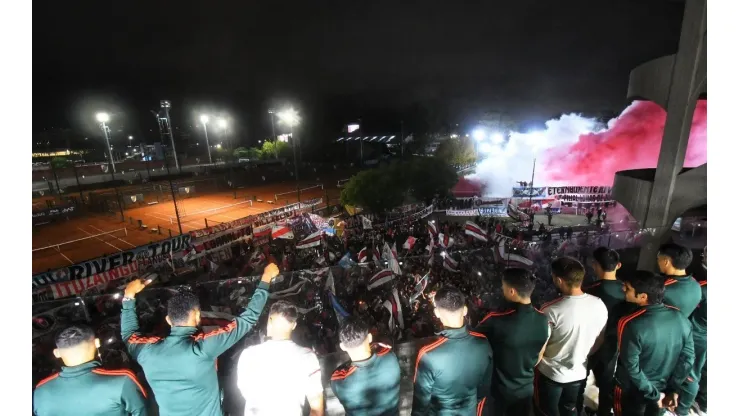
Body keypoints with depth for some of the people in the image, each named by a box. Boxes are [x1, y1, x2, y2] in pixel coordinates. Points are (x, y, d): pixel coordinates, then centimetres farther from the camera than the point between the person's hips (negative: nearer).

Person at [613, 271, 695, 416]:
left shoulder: (632, 325, -31)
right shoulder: (680, 317, -13)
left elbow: (632, 368, -25)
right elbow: (688, 358, -4)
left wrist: (654, 395, -10)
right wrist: (673, 389, 3)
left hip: (632, 391, -5)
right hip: (663, 387, 5)